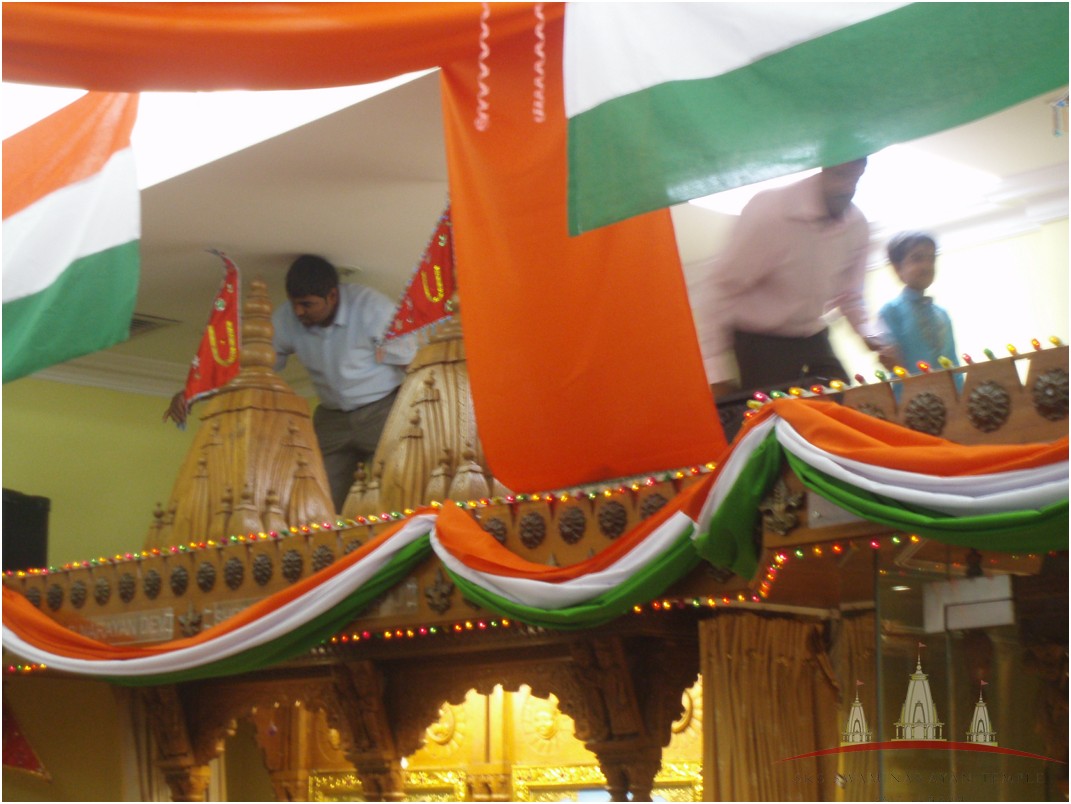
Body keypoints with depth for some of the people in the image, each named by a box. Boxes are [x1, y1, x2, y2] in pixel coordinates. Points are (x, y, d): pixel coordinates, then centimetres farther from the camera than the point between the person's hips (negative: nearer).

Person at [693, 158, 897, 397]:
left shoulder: (858, 226, -5)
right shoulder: (771, 211, -24)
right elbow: (719, 290, -21)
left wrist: (872, 336, -8)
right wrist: (717, 376, -24)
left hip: (814, 341, 6)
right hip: (761, 344, -6)